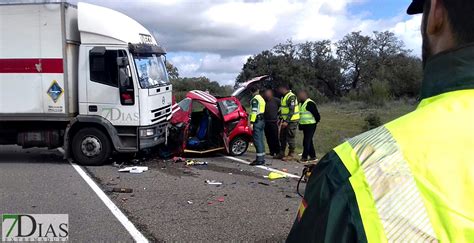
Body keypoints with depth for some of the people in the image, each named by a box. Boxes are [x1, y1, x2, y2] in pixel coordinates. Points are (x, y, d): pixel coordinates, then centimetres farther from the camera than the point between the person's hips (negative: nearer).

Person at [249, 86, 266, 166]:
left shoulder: (255, 99, -11)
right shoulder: (262, 99, 18)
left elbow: (254, 111, -19)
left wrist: (251, 122, -21)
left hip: (257, 121, -10)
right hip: (262, 120, 10)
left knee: (257, 140, -9)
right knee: (260, 140, 13)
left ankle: (259, 160, -11)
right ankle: (262, 158, 18)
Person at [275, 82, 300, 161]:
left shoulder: (291, 96, -16)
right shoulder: (283, 97, 15)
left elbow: (292, 111, -22)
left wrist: (286, 121, -25)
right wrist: (281, 119, 17)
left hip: (292, 120, -10)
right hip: (285, 120, 10)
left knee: (290, 138, -3)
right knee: (282, 137, 12)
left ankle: (291, 154, 6)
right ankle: (281, 153, 20)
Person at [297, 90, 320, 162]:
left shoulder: (310, 103, -17)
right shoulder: (301, 103, 13)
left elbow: (316, 114, -18)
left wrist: (315, 122, -6)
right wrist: (300, 124, 19)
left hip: (310, 125, -10)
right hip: (304, 125, 10)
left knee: (307, 141, -8)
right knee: (309, 141, 14)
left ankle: (304, 157, -4)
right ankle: (313, 156, 24)